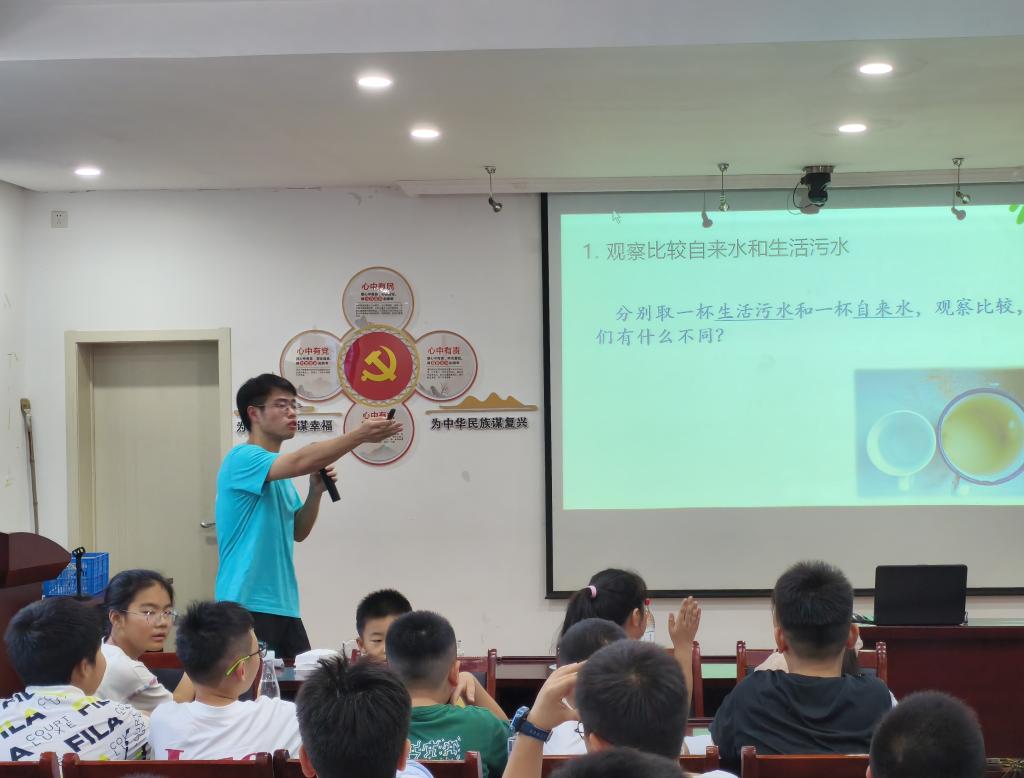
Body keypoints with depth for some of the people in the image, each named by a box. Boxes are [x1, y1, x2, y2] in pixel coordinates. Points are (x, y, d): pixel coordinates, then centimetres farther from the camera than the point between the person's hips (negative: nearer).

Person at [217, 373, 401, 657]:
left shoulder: (281, 471, 17)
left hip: (284, 606, 9)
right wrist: (359, 435, -34)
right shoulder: (242, 459, -11)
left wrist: (316, 491, 3)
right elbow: (301, 462, -28)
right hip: (246, 606, -9)